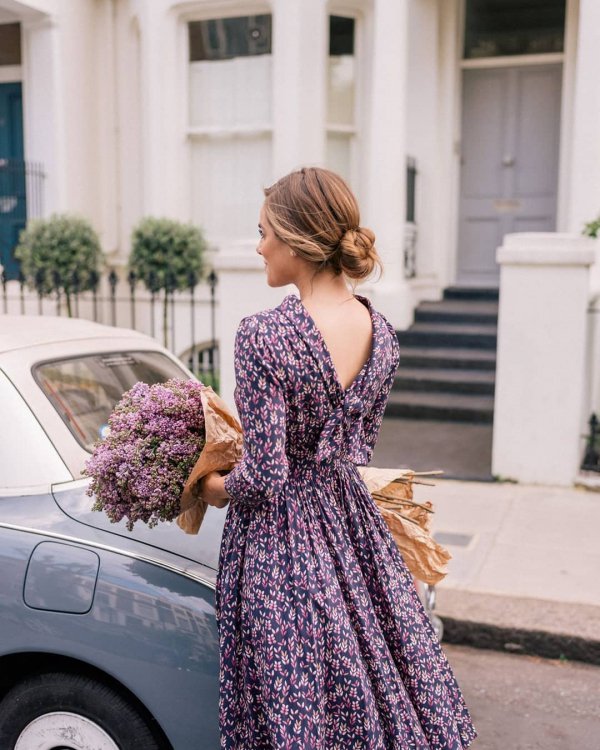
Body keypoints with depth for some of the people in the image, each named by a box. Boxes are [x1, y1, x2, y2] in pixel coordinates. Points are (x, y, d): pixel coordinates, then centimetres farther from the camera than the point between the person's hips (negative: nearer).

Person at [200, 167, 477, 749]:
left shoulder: (264, 336, -23)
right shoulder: (381, 334, -2)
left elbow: (264, 476, -20)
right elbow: (358, 448, 9)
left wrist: (218, 488, -1)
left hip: (280, 533, -6)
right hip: (351, 514, 6)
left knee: (300, 701, 12)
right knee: (379, 674, 23)